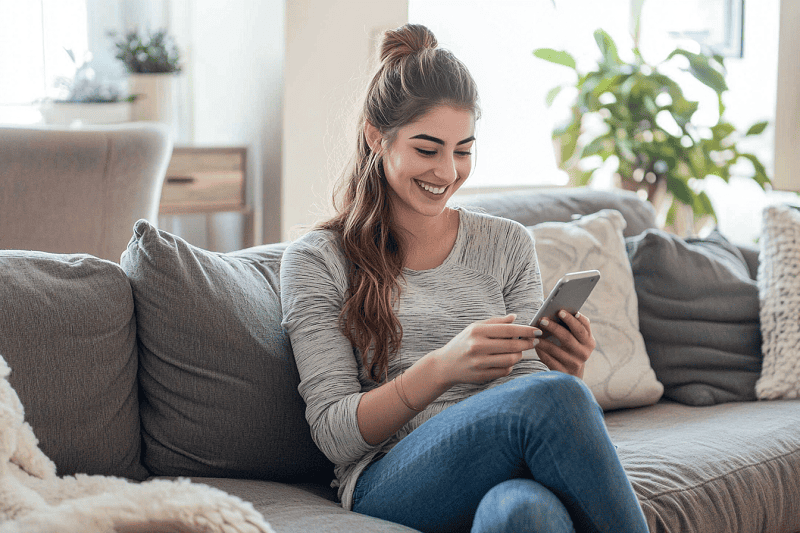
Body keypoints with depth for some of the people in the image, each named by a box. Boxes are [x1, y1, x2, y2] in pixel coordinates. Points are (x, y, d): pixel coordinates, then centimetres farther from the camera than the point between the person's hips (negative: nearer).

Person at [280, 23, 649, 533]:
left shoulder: (508, 245, 17)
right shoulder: (318, 260, 6)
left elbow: (524, 393, 14)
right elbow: (334, 434, -2)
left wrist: (566, 371, -11)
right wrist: (441, 367, -19)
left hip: (507, 472, 2)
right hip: (389, 485, -2)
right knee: (553, 395, -32)